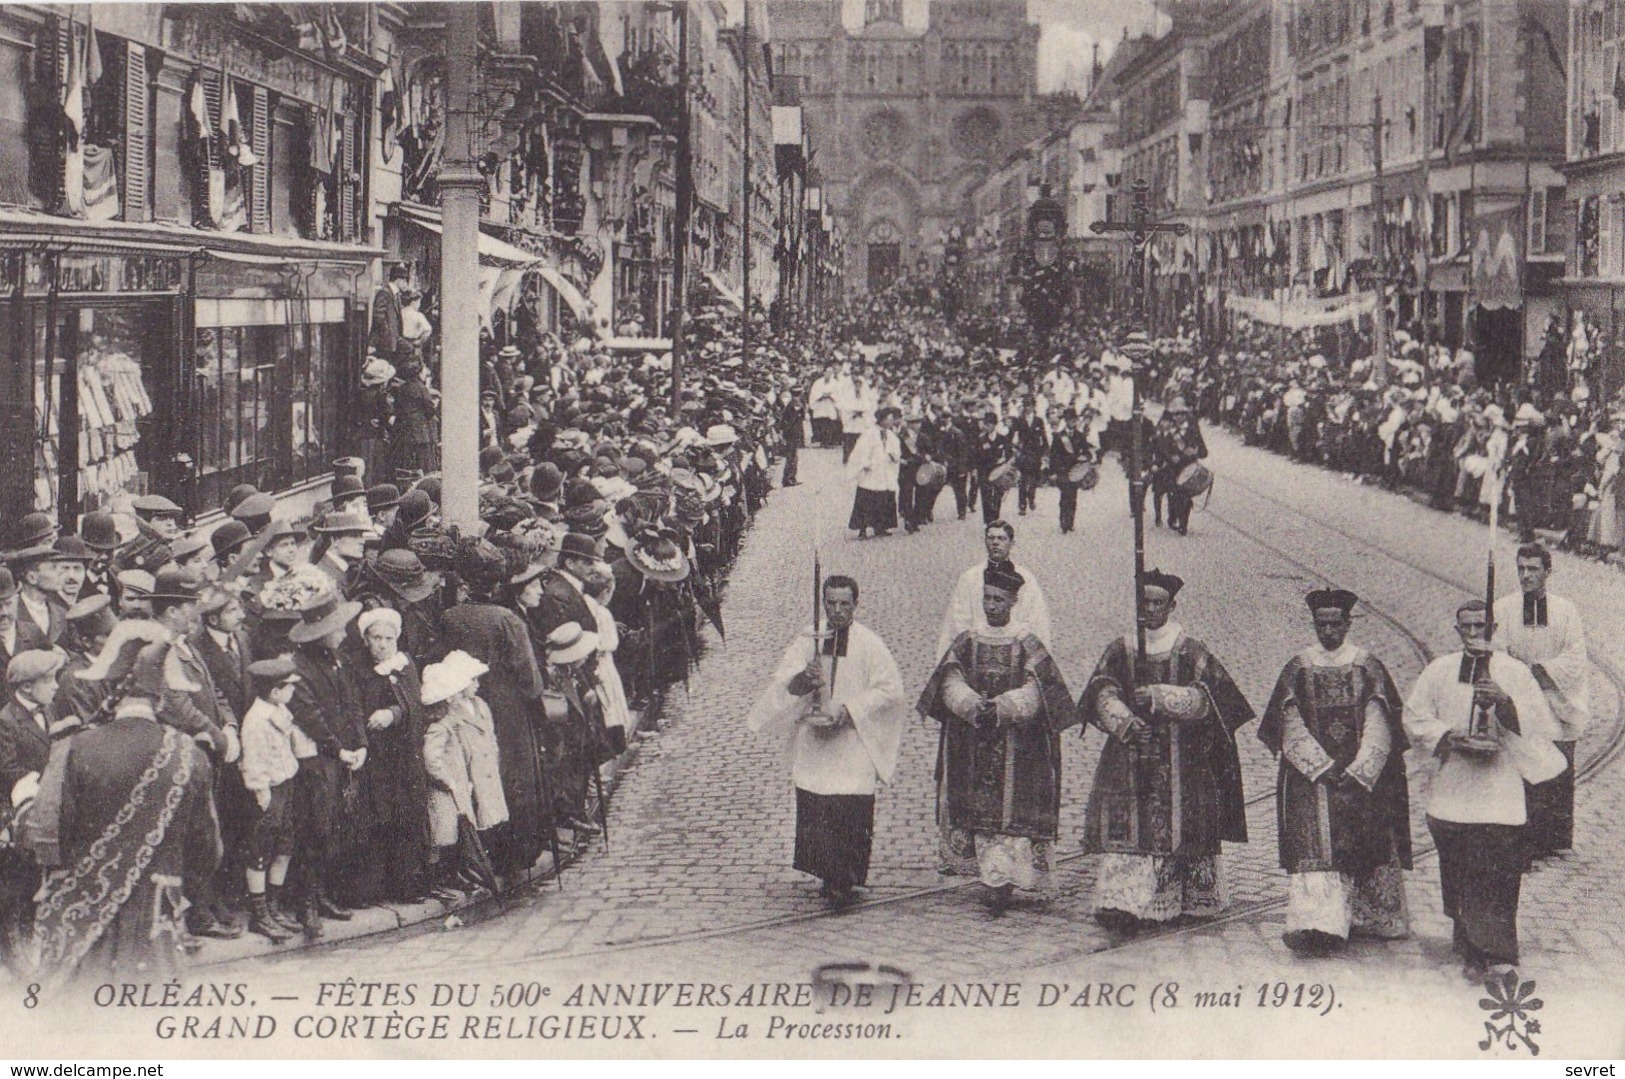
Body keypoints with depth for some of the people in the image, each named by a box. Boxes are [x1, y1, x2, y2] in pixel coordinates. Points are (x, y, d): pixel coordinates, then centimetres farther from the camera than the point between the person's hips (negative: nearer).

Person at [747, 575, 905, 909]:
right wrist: (803, 679, -22)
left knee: (851, 815, -8)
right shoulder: (808, 640, 6)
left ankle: (845, 881, 3)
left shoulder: (870, 644, -1)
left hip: (853, 745, -2)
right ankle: (832, 879, 13)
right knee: (815, 815, 0)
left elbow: (890, 689, -4)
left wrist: (848, 711, -13)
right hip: (813, 744, 2)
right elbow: (781, 682, 1)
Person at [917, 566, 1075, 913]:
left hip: (1016, 748, -3)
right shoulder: (966, 643, 8)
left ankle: (1004, 880, -9)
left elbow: (1033, 693, -10)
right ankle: (992, 878, 6)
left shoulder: (1028, 645, 0)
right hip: (973, 746, 3)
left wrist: (999, 707, -24)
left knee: (1012, 805, -7)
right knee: (980, 806, 1)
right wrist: (975, 707, -21)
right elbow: (951, 685, -3)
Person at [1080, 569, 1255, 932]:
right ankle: (1123, 902, -15)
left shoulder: (1191, 653, 4)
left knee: (1179, 830, -1)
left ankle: (1193, 902, 11)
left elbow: (1204, 697, -9)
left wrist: (1158, 697, -22)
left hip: (1180, 762, -1)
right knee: (1126, 829, -9)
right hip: (1129, 758, 1)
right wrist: (1123, 721, -24)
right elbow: (1102, 692, -5)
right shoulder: (1121, 650, 8)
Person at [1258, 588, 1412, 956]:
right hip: (1311, 774, 0)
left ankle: (1373, 917, 18)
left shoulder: (1368, 668, 3)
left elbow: (1379, 729, -3)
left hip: (1363, 778, 1)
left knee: (1366, 848, 5)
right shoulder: (1298, 669, 5)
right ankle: (1316, 922, -19)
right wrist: (1323, 768, -13)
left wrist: (1357, 773, -14)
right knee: (1315, 848, -12)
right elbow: (1291, 729, -2)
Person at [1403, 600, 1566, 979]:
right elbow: (1414, 718, 9)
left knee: (1497, 873, -9)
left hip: (1501, 795, -2)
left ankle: (1493, 952, -8)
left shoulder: (1515, 673, 5)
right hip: (1452, 789, 2)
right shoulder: (1438, 671, 10)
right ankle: (1469, 942, 19)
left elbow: (1541, 723, -1)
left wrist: (1505, 703, -18)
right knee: (1458, 873, 6)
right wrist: (1449, 738, -7)